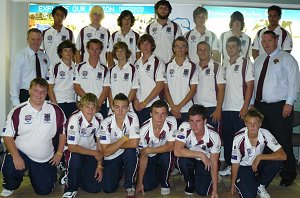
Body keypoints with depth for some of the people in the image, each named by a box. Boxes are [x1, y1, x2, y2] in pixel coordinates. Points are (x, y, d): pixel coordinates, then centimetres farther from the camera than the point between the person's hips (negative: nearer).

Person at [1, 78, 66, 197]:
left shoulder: (56, 110, -5)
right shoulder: (17, 111, -9)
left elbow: (62, 132, 5)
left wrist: (59, 153, -1)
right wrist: (16, 156, -20)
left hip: (45, 160, 2)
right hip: (21, 153, -1)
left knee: (44, 191, 3)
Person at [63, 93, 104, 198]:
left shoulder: (99, 118, -13)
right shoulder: (75, 119, -26)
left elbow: (99, 142, -2)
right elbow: (72, 147, -25)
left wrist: (100, 166, -5)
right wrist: (94, 153, -23)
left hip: (91, 152, 3)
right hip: (75, 151, -3)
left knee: (96, 187, -8)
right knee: (75, 158, -39)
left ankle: (78, 176, 25)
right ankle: (70, 189, -12)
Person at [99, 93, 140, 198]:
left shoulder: (132, 118, -20)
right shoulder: (106, 124, -19)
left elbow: (134, 144, -28)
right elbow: (106, 152, -19)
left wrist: (114, 145, -17)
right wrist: (124, 139, -23)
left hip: (129, 155, 0)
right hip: (111, 158, 1)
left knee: (131, 151, -34)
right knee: (108, 188, -12)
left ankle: (130, 186, -12)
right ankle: (119, 173, 24)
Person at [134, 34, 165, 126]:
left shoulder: (158, 62, -4)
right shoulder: (137, 63, 12)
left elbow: (160, 85, -9)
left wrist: (145, 102, -10)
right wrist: (135, 99, -2)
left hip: (152, 106, -5)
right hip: (138, 106, 5)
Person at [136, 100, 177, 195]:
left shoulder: (171, 122, -26)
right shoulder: (144, 130, -25)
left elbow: (170, 147, -23)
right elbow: (143, 157, -16)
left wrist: (149, 150, -30)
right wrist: (140, 182, -13)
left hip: (165, 155, 0)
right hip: (150, 158, 1)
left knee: (167, 154, -34)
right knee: (146, 186, -11)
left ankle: (165, 183, -6)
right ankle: (157, 174, 23)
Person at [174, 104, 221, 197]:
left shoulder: (214, 137, -27)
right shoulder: (184, 128, -29)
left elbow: (214, 165, -18)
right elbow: (177, 151, -36)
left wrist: (215, 191, -18)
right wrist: (200, 154, -35)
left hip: (206, 161, 0)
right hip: (189, 157, 0)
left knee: (202, 191, -15)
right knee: (183, 161, -34)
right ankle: (190, 182, 0)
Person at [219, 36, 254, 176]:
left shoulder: (246, 63, -1)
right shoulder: (224, 64, 14)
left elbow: (250, 86, -7)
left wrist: (245, 107, -14)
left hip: (239, 109, -5)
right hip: (225, 108, 5)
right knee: (226, 138, 10)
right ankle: (229, 165, 22)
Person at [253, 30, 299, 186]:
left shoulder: (286, 58, -1)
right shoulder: (258, 61, 16)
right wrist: (252, 103, 11)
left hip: (280, 107, -5)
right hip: (260, 106, 6)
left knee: (283, 142, -1)